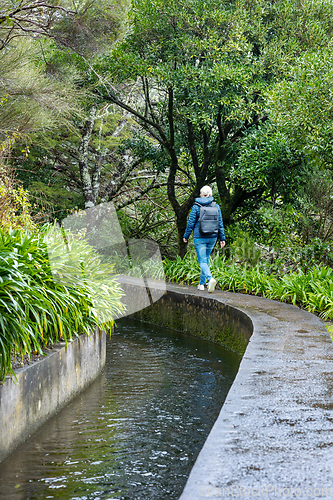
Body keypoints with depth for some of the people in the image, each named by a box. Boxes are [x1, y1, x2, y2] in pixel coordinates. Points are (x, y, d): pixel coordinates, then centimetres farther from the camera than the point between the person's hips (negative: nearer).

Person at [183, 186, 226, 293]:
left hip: (200, 238, -4)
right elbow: (220, 224, 2)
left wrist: (186, 236, 6)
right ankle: (202, 283, 24)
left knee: (202, 261, -5)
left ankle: (210, 279, -30)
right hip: (212, 238, 4)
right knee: (206, 259, 18)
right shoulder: (216, 207, 1)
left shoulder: (196, 207, -9)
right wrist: (222, 238, 8)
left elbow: (191, 223, -6)